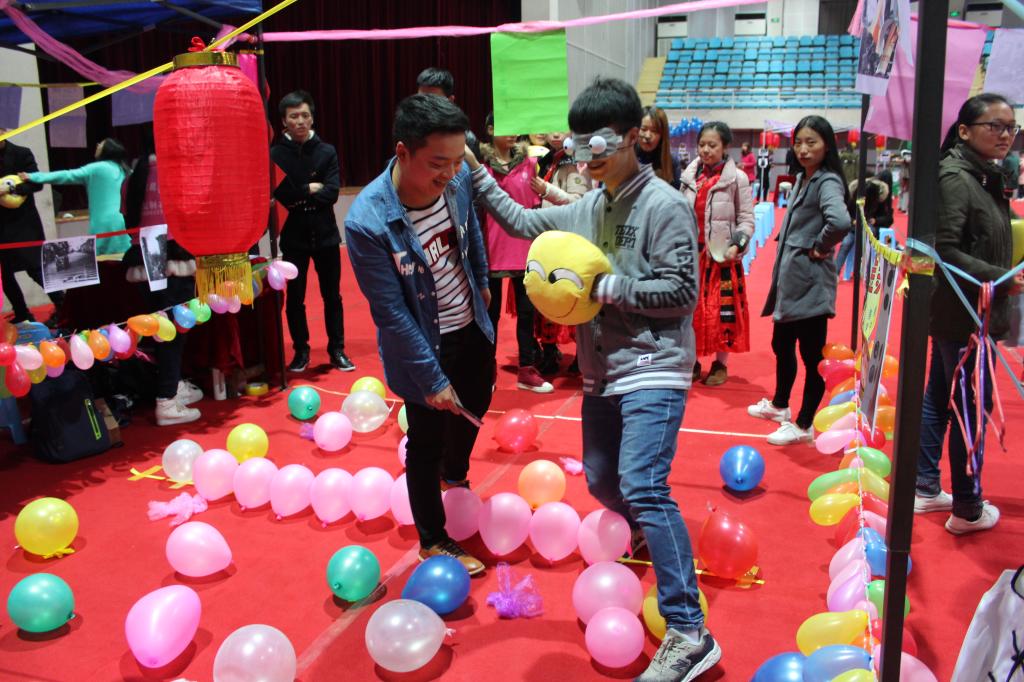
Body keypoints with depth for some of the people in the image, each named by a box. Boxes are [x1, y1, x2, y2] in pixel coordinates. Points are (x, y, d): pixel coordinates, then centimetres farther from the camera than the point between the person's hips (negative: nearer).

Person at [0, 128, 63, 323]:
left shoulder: (21, 153, -4)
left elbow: (37, 183, -11)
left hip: (22, 222, -5)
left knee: (35, 268, -8)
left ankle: (63, 306, 2)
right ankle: (21, 313, 18)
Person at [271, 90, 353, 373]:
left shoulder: (327, 152, -1)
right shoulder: (274, 154, -4)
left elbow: (332, 193, -11)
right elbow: (278, 193, -13)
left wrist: (298, 197, -14)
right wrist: (310, 189, -12)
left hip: (325, 234, 1)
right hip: (293, 236, -1)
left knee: (332, 295, 9)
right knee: (294, 297, 8)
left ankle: (337, 350, 20)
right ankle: (301, 351, 23)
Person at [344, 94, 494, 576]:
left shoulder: (457, 178, -16)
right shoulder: (367, 222, -32)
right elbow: (391, 314, -24)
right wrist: (432, 378, -19)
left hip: (471, 328, 6)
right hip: (422, 345, -6)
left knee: (474, 409, 28)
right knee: (427, 442, 11)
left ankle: (455, 477, 59)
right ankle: (433, 540, 34)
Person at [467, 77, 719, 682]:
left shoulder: (665, 206, -10)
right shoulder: (586, 208, 11)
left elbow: (681, 293, -14)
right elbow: (522, 222, 21)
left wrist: (604, 286, -18)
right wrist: (477, 172, 16)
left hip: (653, 370, -8)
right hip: (601, 371, 8)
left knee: (642, 486, -19)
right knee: (601, 481, 16)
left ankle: (689, 633, -14)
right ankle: (658, 541, 45)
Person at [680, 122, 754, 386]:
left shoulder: (737, 179, -5)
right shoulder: (689, 176, 7)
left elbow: (747, 220, -3)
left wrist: (737, 245, -17)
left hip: (722, 255, -4)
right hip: (692, 252, 4)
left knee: (722, 309, 0)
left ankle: (721, 363, 15)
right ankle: (692, 360, 20)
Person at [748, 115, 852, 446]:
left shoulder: (827, 183, -15)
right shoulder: (802, 179, 12)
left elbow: (840, 221, -35)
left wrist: (820, 247, -19)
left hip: (811, 283, -10)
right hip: (789, 279, 10)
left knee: (811, 355, 1)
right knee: (781, 344, 22)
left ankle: (803, 426, 12)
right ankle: (779, 405, 41)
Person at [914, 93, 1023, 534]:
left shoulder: (988, 178, 11)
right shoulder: (955, 178, -18)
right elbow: (944, 250, -24)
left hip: (970, 312, 10)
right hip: (962, 315, -10)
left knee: (938, 399, 16)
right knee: (972, 409, 2)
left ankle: (926, 489, 30)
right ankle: (968, 509, 16)